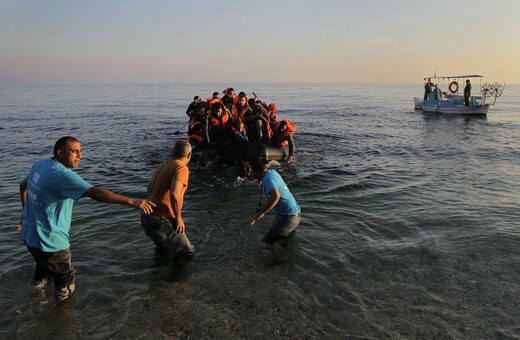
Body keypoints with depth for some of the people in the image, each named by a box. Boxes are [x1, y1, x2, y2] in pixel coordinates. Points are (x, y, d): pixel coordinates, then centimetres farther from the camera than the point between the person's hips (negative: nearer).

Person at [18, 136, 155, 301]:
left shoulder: (40, 164, 1)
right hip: (49, 241, -9)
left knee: (44, 264, 37)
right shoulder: (63, 175, -28)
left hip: (29, 233, 9)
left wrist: (27, 212, 30)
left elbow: (23, 185, 18)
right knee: (66, 281, 13)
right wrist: (132, 201, -47)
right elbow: (95, 193, -40)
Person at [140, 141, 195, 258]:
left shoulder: (163, 165, 13)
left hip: (146, 217, 9)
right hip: (161, 221, -9)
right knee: (188, 252, 2)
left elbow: (149, 187, 24)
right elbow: (174, 193, -27)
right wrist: (178, 217, -16)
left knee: (163, 248, 30)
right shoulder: (182, 168, -13)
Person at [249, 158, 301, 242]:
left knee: (269, 241, -7)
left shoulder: (268, 179, -22)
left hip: (288, 216, -10)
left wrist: (260, 214, -37)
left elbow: (275, 196, -42)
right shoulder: (272, 171, 4)